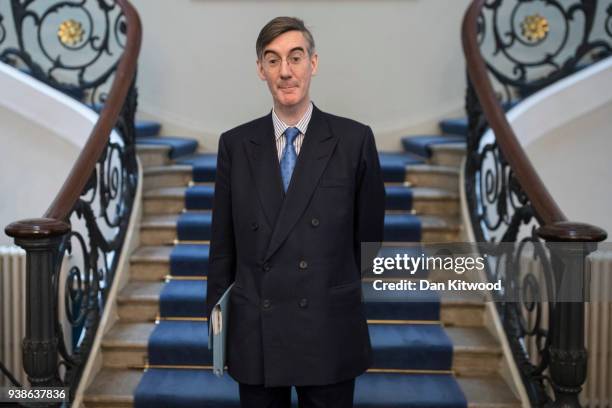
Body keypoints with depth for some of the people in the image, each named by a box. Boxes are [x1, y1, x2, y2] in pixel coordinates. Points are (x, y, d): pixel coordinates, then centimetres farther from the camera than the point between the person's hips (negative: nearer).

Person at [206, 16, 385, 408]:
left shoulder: (354, 140, -4)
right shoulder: (235, 144, 3)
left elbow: (370, 236, 2)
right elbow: (223, 243, 6)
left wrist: (371, 315, 7)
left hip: (329, 334, -1)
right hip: (253, 334, 2)